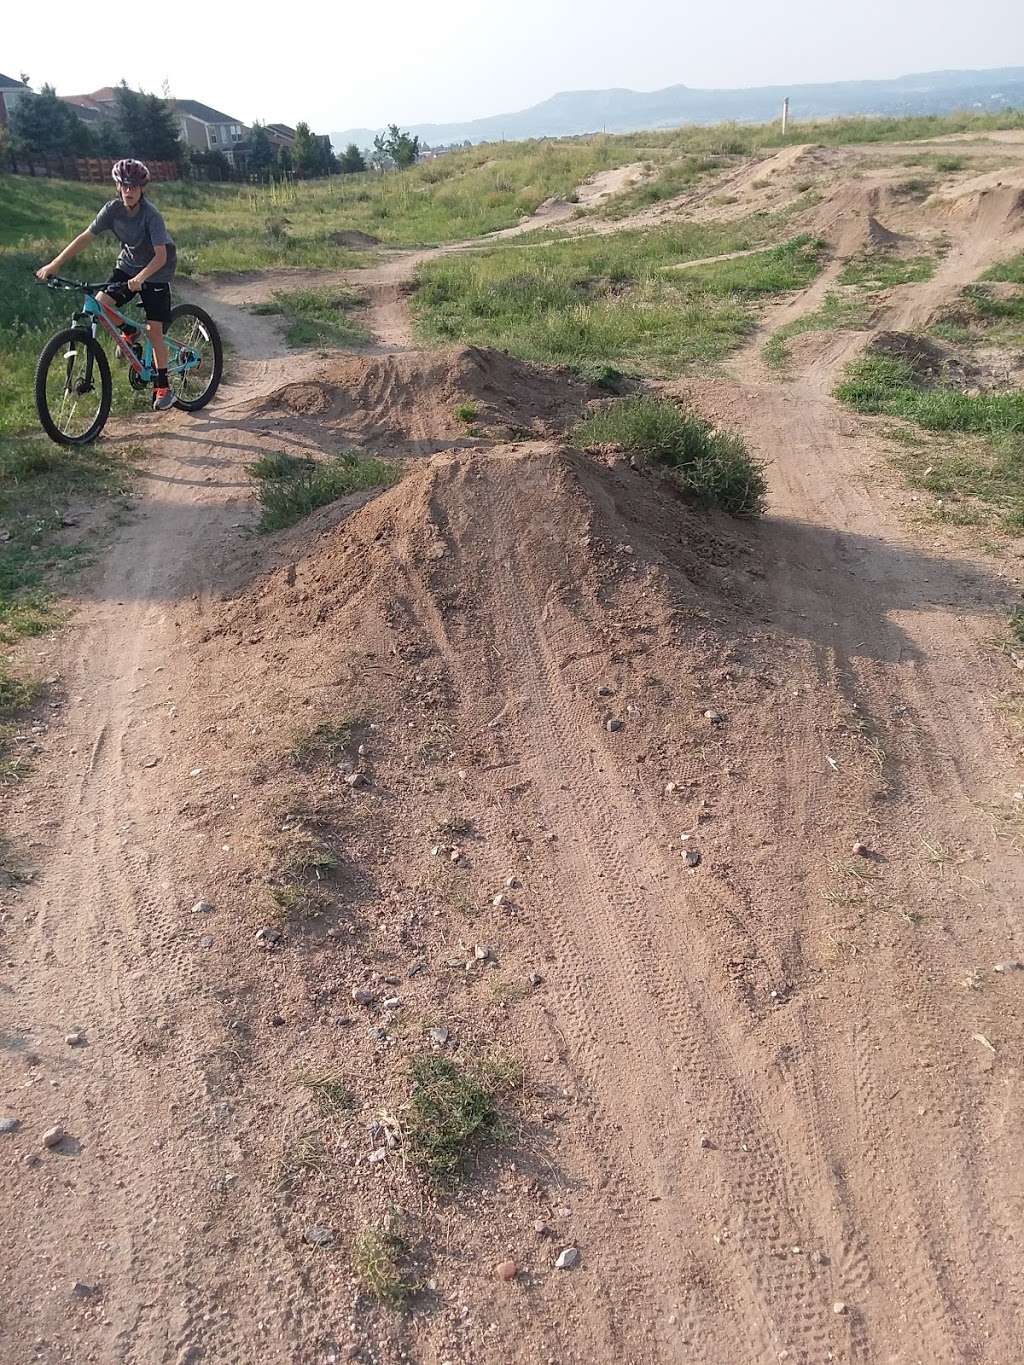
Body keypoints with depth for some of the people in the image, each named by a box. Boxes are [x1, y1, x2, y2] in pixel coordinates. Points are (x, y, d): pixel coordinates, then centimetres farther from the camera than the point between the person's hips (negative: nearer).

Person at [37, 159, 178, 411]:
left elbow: (161, 256, -34)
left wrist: (140, 278, -50)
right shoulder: (113, 209, -12)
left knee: (154, 329, -10)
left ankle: (162, 387, 0)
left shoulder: (151, 215, -25)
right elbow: (86, 237, -11)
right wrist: (54, 264, -16)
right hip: (128, 264, 5)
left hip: (156, 271, -5)